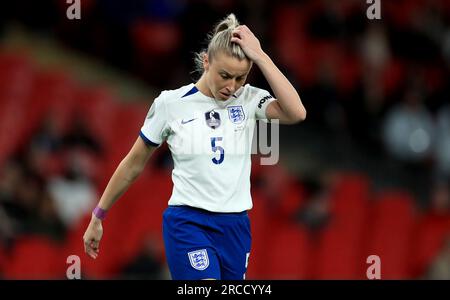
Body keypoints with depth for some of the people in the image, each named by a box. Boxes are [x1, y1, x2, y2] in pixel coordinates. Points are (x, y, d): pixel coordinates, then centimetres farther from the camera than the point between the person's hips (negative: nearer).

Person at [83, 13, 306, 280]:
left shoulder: (249, 99, 0)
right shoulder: (171, 103, -4)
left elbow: (296, 113, -20)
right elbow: (133, 166, 7)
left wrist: (260, 56, -19)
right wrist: (98, 218, 13)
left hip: (236, 228, 4)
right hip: (188, 225, -3)